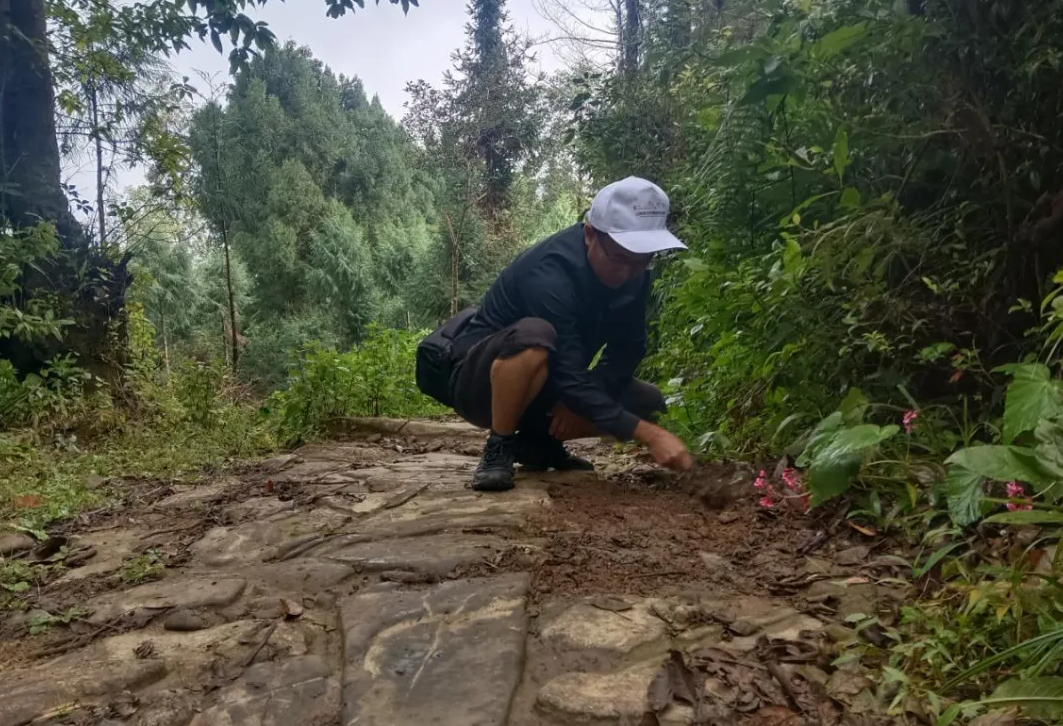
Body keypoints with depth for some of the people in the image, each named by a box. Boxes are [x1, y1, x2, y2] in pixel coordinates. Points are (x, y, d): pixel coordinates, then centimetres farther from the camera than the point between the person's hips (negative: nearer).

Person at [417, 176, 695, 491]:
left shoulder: (631, 275, -8)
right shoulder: (549, 272, -31)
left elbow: (628, 349, -2)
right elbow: (568, 379, -35)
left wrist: (580, 399, -20)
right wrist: (650, 434, -37)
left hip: (546, 386, 7)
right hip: (480, 382, -7)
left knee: (647, 403, -7)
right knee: (533, 335, -38)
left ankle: (537, 441, 6)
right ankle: (498, 450, -18)